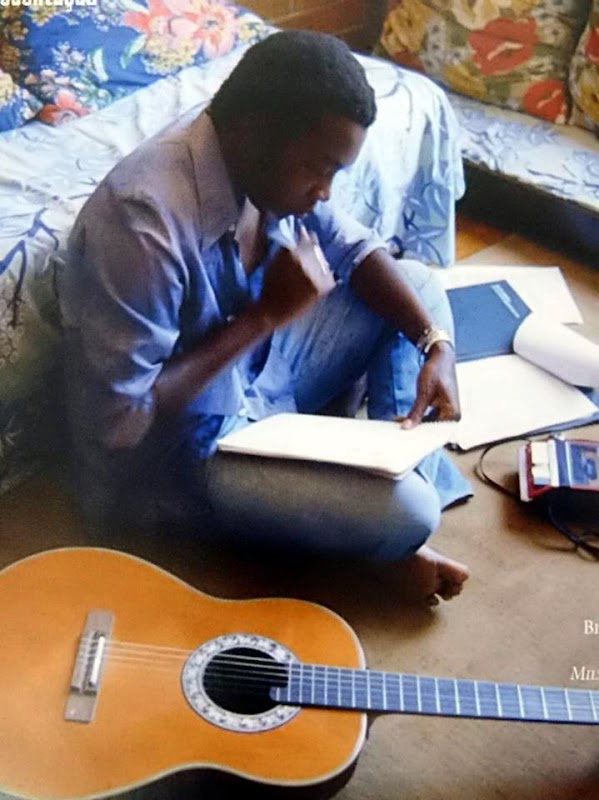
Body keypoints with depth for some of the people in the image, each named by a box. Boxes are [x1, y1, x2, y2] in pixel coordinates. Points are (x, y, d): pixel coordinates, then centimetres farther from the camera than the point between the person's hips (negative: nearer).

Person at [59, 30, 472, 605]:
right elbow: (121, 418, -31)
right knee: (406, 512, -25)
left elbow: (354, 249, 6)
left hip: (258, 370, 9)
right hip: (184, 446, -8)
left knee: (416, 281, 9)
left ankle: (397, 463, 4)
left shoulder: (268, 167, -9)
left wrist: (435, 344, -10)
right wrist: (266, 314, -27)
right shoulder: (144, 220, -34)